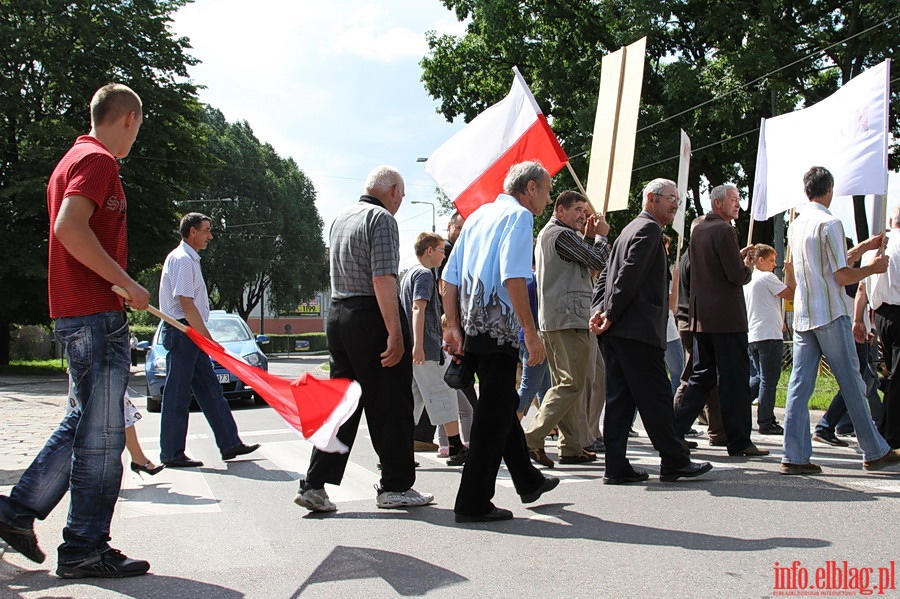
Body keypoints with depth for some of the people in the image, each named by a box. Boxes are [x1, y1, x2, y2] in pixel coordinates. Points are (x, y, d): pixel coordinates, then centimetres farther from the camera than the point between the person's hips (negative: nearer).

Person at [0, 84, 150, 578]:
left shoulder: (75, 159, 20)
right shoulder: (97, 160, -11)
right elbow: (69, 227, -25)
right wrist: (126, 283, -21)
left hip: (75, 312, 10)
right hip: (96, 314, -10)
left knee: (86, 422, 18)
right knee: (101, 433, -3)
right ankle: (85, 550, 5)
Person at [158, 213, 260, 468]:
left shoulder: (190, 259, 18)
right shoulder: (182, 259, -14)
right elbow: (186, 304, -20)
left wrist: (205, 338, 17)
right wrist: (208, 339, -19)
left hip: (192, 335, 10)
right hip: (182, 331, -10)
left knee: (210, 391, 10)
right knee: (177, 396, -4)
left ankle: (229, 443, 13)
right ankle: (172, 454, 3)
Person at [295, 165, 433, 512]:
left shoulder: (341, 218, 15)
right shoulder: (382, 219, -10)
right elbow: (383, 279, -19)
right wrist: (395, 333, -21)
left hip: (337, 313, 8)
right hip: (372, 318, -8)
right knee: (390, 406, 2)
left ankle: (314, 484, 9)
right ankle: (395, 487, 9)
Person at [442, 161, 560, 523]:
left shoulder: (477, 215, 18)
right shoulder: (519, 215, -6)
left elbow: (449, 278, 15)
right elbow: (514, 278, -20)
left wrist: (453, 326, 15)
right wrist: (531, 332, -19)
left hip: (470, 329, 9)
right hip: (497, 330, -9)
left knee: (503, 405, 20)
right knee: (494, 415, -3)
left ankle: (528, 482, 35)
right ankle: (473, 503, 1)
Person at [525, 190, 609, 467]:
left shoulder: (547, 233, 22)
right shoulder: (562, 234, -10)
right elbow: (599, 262, -9)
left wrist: (588, 236, 12)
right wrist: (601, 235, 6)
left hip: (554, 319, 11)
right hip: (568, 319, -11)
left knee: (567, 383, 11)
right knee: (572, 384, -10)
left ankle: (571, 447, 13)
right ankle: (532, 439, -14)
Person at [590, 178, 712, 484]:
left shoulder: (631, 229, 24)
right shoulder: (649, 229, -7)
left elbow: (606, 275, 19)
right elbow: (629, 274, -17)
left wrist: (598, 310, 5)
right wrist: (611, 315, -17)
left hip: (615, 331, 9)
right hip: (636, 330, -9)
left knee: (619, 398, 6)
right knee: (655, 396, -3)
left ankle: (616, 467, 6)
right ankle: (674, 461, 4)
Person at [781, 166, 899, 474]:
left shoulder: (796, 225, 12)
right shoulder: (829, 223, -11)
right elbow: (842, 276, -13)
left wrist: (864, 246, 29)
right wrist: (873, 267, 3)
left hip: (802, 317, 7)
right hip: (830, 316, -6)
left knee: (799, 385, 2)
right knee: (852, 384, 3)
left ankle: (794, 456, -1)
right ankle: (875, 452, 14)